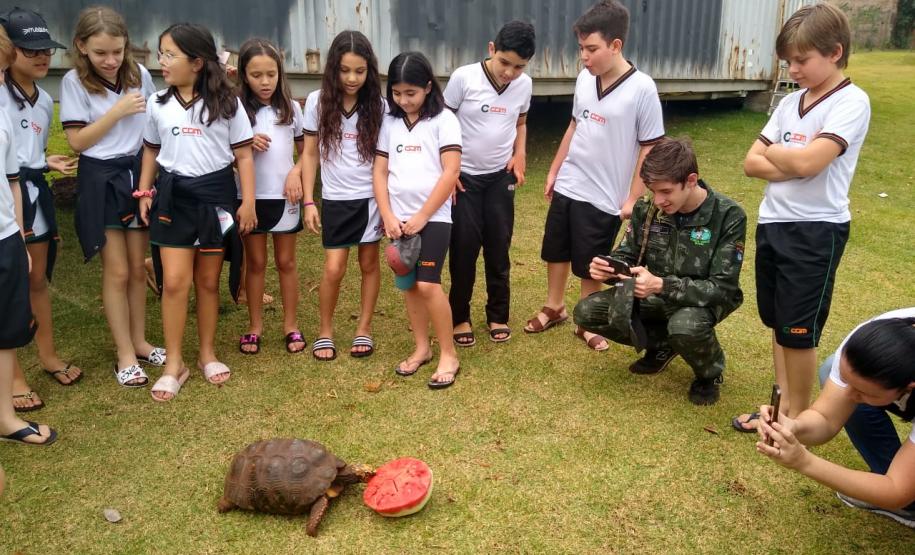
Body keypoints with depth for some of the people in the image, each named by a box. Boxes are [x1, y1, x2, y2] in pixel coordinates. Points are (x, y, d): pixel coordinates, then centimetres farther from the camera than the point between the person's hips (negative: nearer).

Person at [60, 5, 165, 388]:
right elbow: (77, 141, -10)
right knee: (117, 272, 1)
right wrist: (117, 111, -14)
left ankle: (139, 342, 26)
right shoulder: (74, 82, -7)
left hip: (139, 175, 3)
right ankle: (125, 355, 13)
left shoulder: (140, 75, 2)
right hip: (101, 182, -3)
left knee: (138, 268, 11)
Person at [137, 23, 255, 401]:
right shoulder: (157, 103, 5)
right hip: (173, 196, 2)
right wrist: (145, 191, 9)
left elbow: (244, 154, -1)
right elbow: (151, 149, 17)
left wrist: (248, 201, -6)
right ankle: (174, 363, 8)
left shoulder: (226, 102, -3)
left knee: (208, 281, 8)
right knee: (174, 281, -4)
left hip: (215, 194, -1)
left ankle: (207, 353, 24)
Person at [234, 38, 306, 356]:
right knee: (255, 263, 10)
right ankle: (255, 325, 21)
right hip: (251, 197, -1)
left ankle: (290, 325, 21)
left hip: (284, 197, 1)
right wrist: (247, 145, -17)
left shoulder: (291, 108, 2)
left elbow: (305, 151, 7)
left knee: (286, 262, 10)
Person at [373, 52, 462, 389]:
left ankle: (448, 355, 1)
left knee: (428, 284, -12)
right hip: (398, 219, 5)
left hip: (433, 217, -5)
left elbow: (451, 172, -11)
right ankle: (421, 348, 24)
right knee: (409, 285, 9)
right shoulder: (389, 122, 9)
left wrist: (422, 217, -12)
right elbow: (380, 172, 8)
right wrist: (388, 216, -5)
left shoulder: (443, 120, -4)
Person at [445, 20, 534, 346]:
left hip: (501, 176, 3)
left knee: (498, 248, 7)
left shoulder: (524, 84, -2)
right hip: (464, 176, -3)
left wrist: (520, 154, -3)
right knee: (465, 248, 0)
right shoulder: (464, 77, -14)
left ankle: (498, 315, 23)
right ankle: (460, 318, 16)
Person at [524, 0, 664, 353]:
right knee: (556, 252, 18)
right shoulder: (584, 79, -1)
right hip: (567, 187, 5)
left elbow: (650, 148, -12)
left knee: (590, 266, 9)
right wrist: (554, 171, 14)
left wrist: (632, 199, -12)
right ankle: (554, 307, 40)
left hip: (604, 196, -5)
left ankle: (588, 323, 30)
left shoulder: (642, 88, -17)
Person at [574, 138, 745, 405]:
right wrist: (606, 268, -25)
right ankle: (661, 343, 12)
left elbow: (722, 289, -25)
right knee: (586, 313, -11)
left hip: (703, 300, -5)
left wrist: (662, 285, -40)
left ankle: (710, 373, -2)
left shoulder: (728, 216, -23)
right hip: (657, 295, 5)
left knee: (685, 326, -40)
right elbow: (627, 256, 1)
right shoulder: (647, 209, -12)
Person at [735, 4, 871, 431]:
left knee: (799, 330, 3)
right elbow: (752, 163, 4)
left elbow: (807, 162, -24)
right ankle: (783, 405, 29)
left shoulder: (852, 102, -12)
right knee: (777, 322, 15)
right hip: (772, 224, 7)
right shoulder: (790, 102, 9)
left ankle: (798, 416, 22)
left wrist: (774, 151, -4)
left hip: (816, 231, -7)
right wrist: (795, 162, -12)